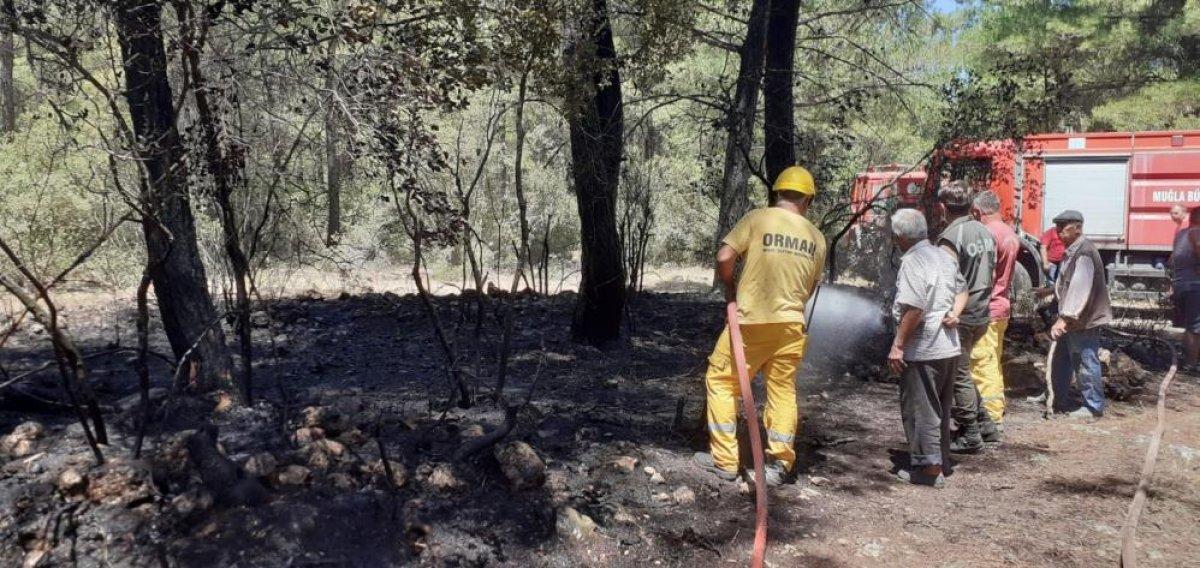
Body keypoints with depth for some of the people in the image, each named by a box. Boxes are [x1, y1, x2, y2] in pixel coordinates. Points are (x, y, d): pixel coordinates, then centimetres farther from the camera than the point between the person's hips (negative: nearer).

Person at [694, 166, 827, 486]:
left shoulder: (757, 219, -6)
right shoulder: (817, 237, 6)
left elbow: (723, 258, -12)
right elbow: (810, 288, 13)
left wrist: (729, 287, 6)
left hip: (752, 320, -4)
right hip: (791, 323, 4)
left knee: (721, 381, 9)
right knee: (783, 389, 16)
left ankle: (724, 460, 10)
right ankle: (780, 463, 17)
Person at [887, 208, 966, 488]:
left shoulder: (912, 261, -18)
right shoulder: (945, 256, 10)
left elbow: (914, 308, -25)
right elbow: (962, 289, 21)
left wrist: (898, 345, -19)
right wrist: (954, 313, 5)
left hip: (923, 350, -9)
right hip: (949, 346, 9)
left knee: (919, 409, 2)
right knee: (941, 408, 19)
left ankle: (928, 467, 6)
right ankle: (941, 462, 29)